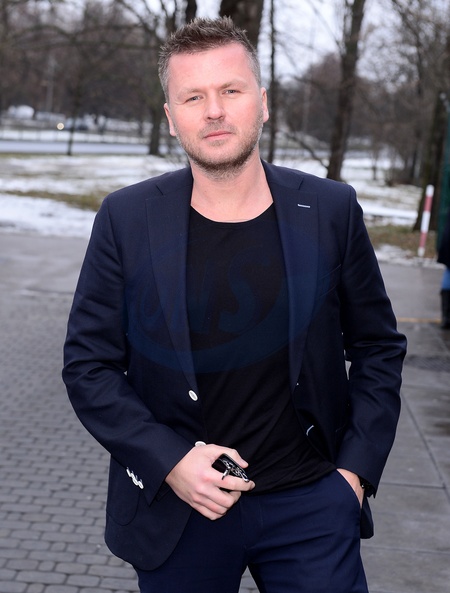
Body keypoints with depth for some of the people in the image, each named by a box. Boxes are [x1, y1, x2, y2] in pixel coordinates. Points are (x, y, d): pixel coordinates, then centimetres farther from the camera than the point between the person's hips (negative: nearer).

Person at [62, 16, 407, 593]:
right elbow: (88, 364, -2)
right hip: (176, 508, 0)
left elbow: (378, 347, 6)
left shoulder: (330, 211, -3)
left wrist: (356, 470, -1)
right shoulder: (126, 219, -5)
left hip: (312, 504, 0)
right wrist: (169, 461, -12)